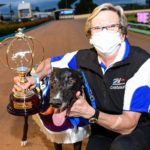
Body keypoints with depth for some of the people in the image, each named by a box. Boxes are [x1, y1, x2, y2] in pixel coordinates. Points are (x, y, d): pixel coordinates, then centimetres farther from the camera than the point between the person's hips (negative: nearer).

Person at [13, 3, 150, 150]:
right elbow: (48, 63, 9)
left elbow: (128, 124, -26)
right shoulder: (84, 58, -10)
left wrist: (89, 113, -39)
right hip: (103, 128, 4)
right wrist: (34, 78, -13)